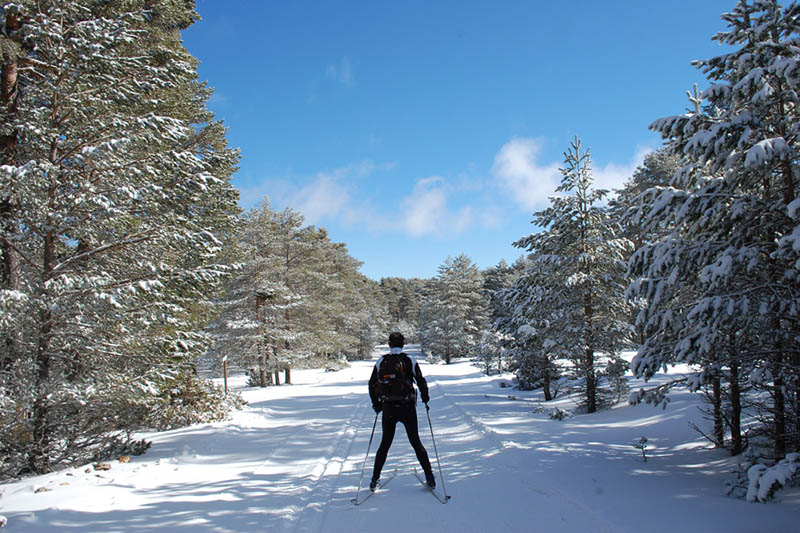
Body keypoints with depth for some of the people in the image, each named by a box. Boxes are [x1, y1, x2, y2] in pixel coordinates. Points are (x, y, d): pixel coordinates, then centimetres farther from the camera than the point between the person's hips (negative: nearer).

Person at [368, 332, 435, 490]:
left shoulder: (381, 361, 0)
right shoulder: (410, 361, -5)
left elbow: (372, 385, 4)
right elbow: (421, 382, -4)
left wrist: (376, 404, 16)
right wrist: (425, 399, 14)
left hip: (388, 408, 1)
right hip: (407, 408, -1)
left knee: (385, 444, 14)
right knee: (416, 443, 10)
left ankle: (375, 479, 15)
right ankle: (429, 477, 10)